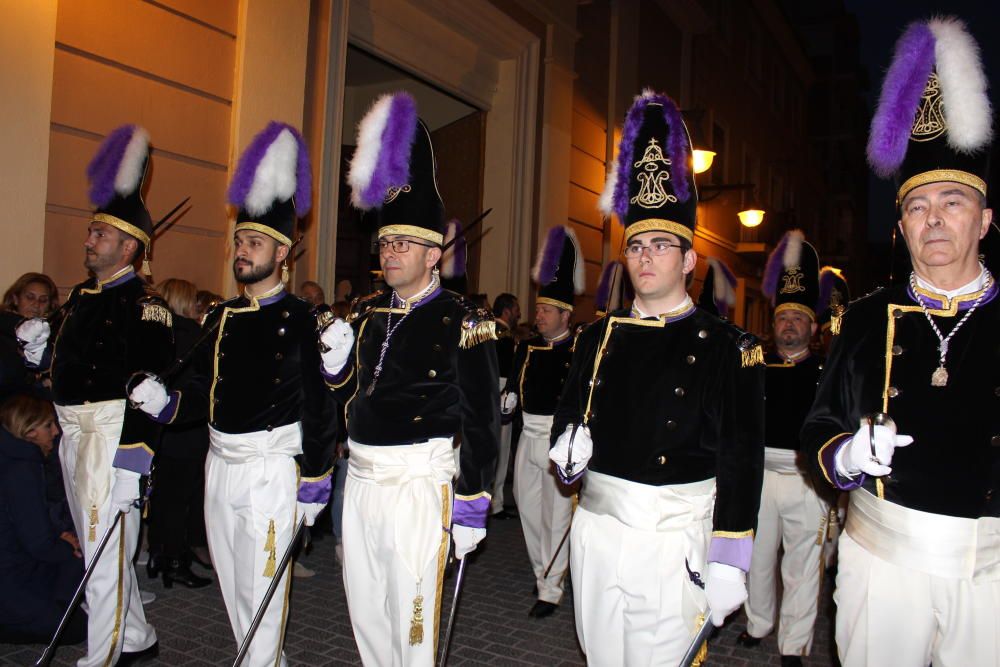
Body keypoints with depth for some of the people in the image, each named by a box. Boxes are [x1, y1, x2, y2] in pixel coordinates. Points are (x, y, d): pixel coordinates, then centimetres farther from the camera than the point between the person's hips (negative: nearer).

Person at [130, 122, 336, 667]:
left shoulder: (301, 320, -13)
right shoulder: (220, 318, 9)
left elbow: (319, 406, -14)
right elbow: (205, 393, 14)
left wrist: (314, 481, -13)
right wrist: (164, 402, -5)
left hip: (271, 468, -8)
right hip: (219, 463, 8)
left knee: (261, 589, 1)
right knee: (232, 583, 19)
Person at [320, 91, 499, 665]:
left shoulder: (463, 323, -11)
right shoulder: (369, 312, 10)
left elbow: (482, 422, -12)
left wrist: (472, 509, -12)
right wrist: (337, 362, -4)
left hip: (418, 486, -7)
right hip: (360, 481, 7)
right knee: (366, 615, 18)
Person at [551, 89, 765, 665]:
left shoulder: (728, 348, -7)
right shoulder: (600, 337, 7)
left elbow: (743, 461, -9)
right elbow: (569, 415, 16)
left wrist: (729, 563, -11)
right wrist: (568, 449, -6)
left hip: (674, 539, -4)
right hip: (595, 526, 5)